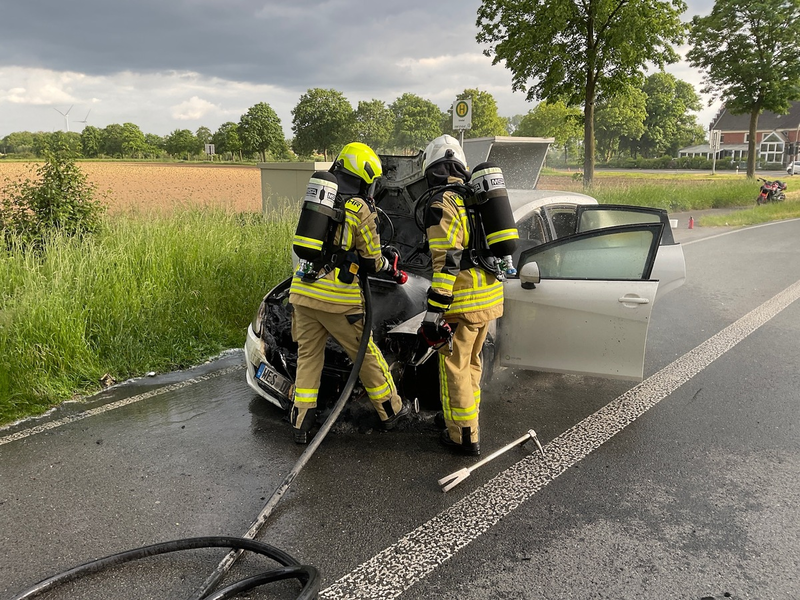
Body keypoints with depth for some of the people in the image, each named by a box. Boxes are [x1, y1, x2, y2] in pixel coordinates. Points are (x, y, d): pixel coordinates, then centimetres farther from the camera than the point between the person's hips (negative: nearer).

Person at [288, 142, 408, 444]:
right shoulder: (360, 209, -7)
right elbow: (371, 261, 0)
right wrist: (386, 264, 22)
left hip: (302, 290, 5)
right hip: (337, 297, -5)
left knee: (308, 356, 14)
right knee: (366, 354, 10)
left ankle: (301, 422, 16)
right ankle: (390, 411, 25)